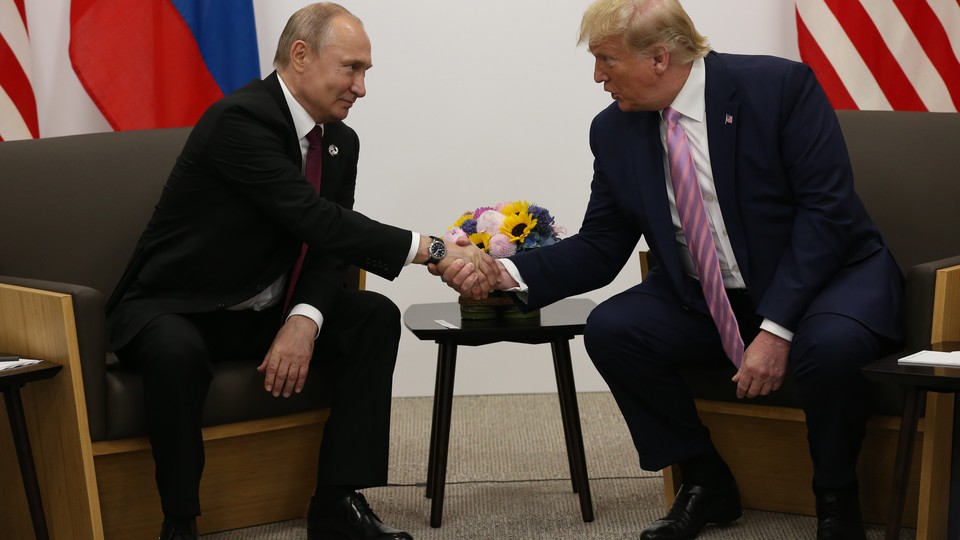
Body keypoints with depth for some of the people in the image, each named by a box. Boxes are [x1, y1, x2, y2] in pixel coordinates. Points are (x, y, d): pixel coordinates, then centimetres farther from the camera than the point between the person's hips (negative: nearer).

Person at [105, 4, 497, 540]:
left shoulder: (341, 142, 3)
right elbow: (316, 219, -32)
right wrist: (431, 250, -34)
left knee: (376, 317, -11)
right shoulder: (240, 119, -24)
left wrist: (304, 320, -22)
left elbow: (330, 247, -1)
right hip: (174, 309, -7)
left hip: (263, 311, 8)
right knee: (178, 351, -39)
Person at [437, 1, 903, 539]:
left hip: (827, 273, -5)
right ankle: (707, 484, 3)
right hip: (705, 299, 5)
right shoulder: (615, 131, -2)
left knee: (828, 343, -36)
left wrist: (776, 328, -27)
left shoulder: (780, 86, -17)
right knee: (610, 329, -17)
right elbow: (599, 249, 2)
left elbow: (827, 209, -20)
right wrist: (509, 273, -16)